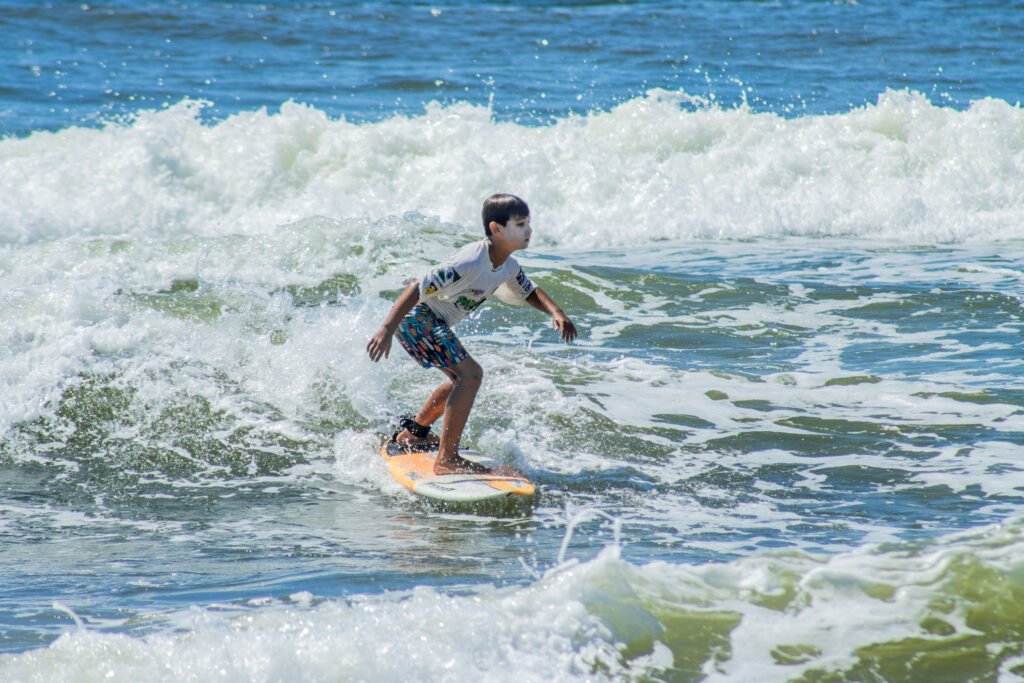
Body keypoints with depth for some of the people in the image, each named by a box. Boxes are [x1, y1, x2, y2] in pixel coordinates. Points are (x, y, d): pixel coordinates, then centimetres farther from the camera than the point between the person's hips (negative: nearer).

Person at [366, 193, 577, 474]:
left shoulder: (507, 267, 1)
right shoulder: (470, 263, -28)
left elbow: (530, 292, 20)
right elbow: (417, 290, -30)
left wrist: (555, 312, 0)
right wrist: (386, 331, -34)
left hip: (433, 323, 10)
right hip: (418, 318, -10)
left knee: (463, 379, 24)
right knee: (471, 374, -20)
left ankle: (413, 432, 40)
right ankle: (446, 460, -20)